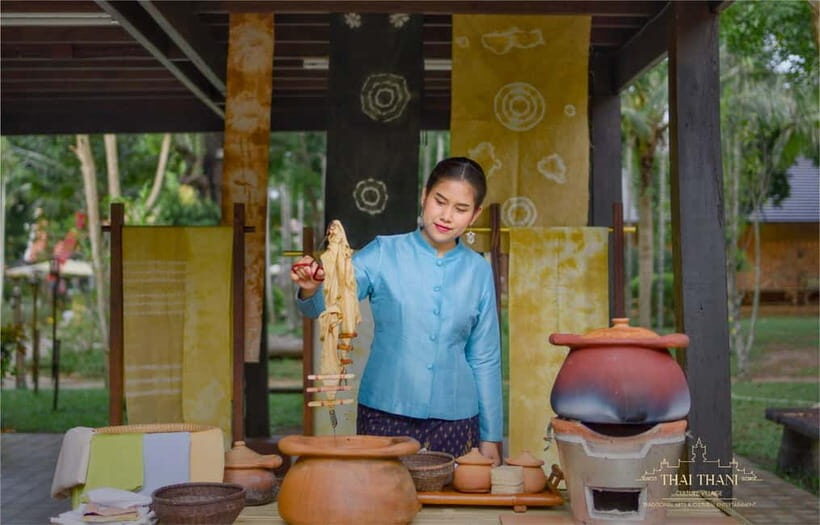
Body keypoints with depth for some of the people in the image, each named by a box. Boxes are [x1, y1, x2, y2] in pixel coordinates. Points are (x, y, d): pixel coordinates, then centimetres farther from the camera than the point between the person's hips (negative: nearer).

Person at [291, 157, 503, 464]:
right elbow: (328, 303, -12)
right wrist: (310, 290, -35)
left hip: (455, 420, 2)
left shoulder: (478, 271, 4)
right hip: (385, 415, -1)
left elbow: (485, 359, 9)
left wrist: (490, 438, 9)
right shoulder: (384, 254, -2)